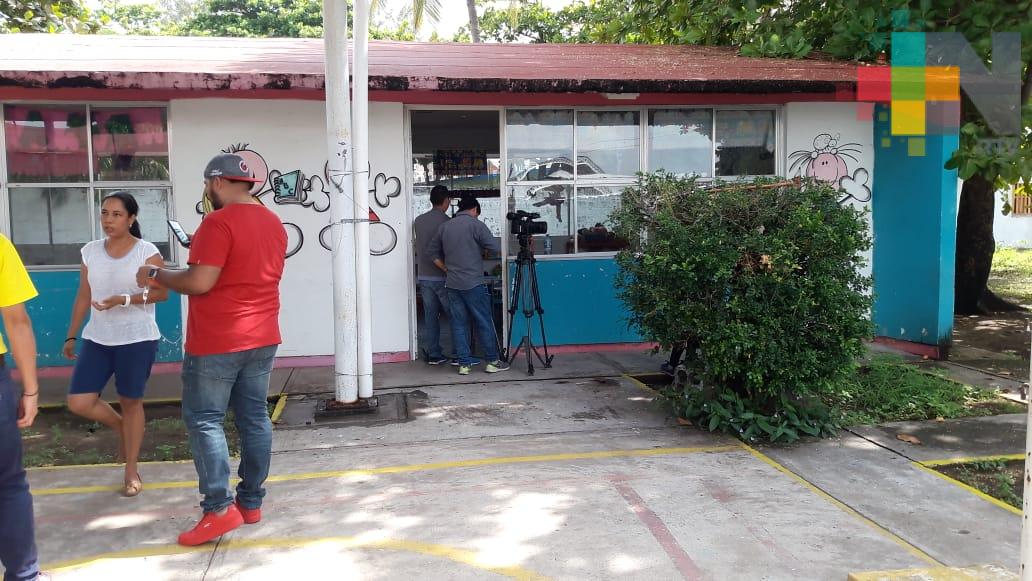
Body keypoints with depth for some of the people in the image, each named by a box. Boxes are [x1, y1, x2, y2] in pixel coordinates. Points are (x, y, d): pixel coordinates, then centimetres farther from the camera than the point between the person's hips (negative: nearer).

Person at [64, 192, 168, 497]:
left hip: (137, 339, -4)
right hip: (96, 339, 5)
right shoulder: (91, 251, 6)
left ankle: (132, 470, 19)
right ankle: (120, 426, 29)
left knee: (131, 402, 4)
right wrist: (71, 335, 13)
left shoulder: (147, 251, -9)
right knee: (79, 402, -3)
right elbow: (83, 296, 11)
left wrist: (123, 300, -25)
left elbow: (162, 292, -13)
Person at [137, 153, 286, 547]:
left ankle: (219, 508, -1)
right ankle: (251, 502, 18)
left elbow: (200, 282, -21)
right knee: (254, 417, 11)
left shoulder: (219, 222, -15)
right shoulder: (274, 223, 11)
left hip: (218, 341, -8)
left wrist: (155, 275, -5)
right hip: (262, 338, 8)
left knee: (203, 419, 1)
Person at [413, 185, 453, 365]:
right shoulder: (446, 222, -12)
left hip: (423, 276, 6)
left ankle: (433, 355, 12)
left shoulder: (418, 221, 8)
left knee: (430, 316, 9)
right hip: (442, 277, -6)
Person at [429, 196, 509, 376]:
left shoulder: (444, 227, 10)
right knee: (484, 323, 4)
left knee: (459, 323, 8)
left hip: (452, 284, 5)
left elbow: (433, 252, 16)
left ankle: (464, 364, 9)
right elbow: (496, 248, -7)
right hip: (473, 283, -5)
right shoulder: (476, 225, -7)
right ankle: (493, 361, 10)